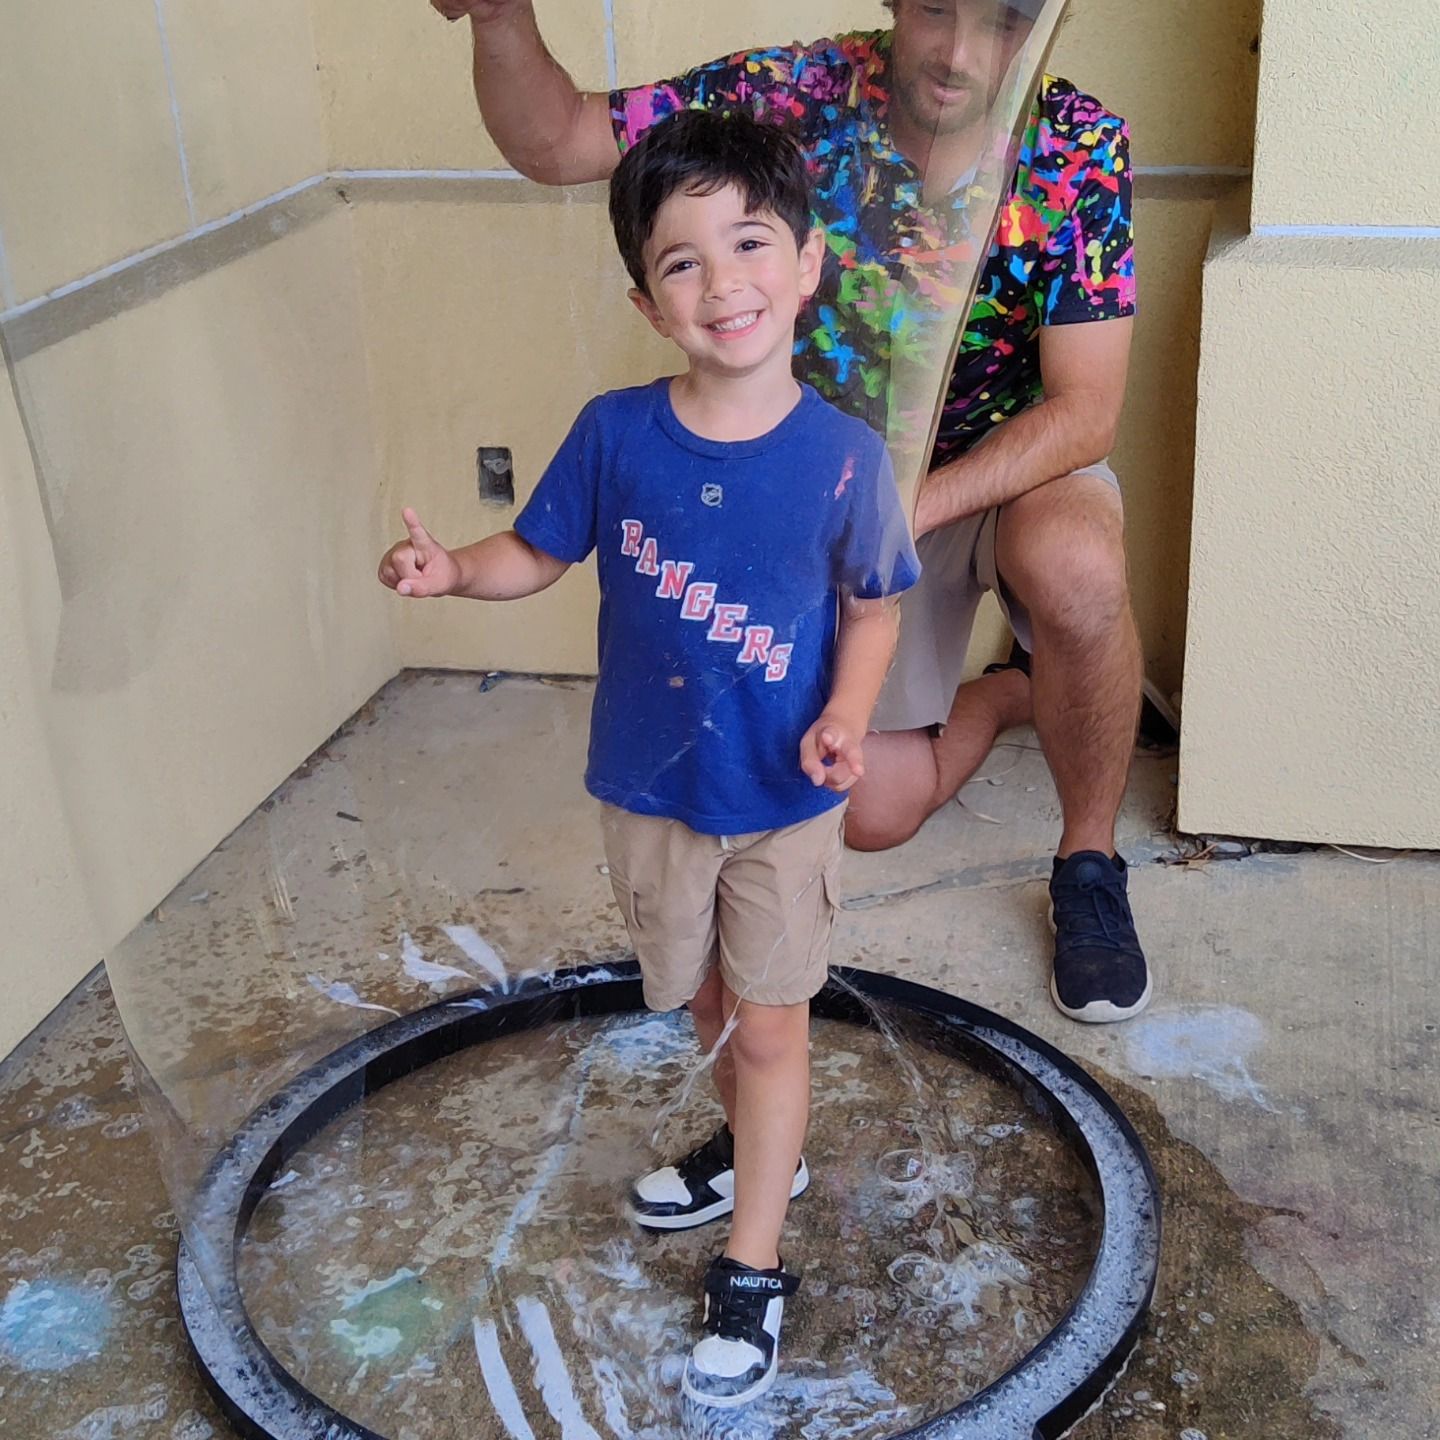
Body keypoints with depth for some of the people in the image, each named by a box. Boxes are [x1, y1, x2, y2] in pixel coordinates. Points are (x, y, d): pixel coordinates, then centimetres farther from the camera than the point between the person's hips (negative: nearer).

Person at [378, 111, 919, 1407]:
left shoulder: (842, 457, -17)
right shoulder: (616, 434, -13)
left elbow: (872, 607, -4)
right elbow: (539, 553, 0)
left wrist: (844, 718, -21)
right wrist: (452, 569, -19)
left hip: (785, 797, -3)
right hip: (650, 783, 3)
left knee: (771, 1022, 8)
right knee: (707, 998, 23)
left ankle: (753, 1270, 24)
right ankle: (755, 1148, 52)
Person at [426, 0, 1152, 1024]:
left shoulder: (1081, 147, -22)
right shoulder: (800, 95, -20)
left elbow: (1084, 410, -24)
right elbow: (552, 144, -17)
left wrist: (912, 508, -35)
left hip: (1018, 469, -1)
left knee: (1075, 569, -39)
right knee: (872, 811, 0)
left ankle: (1091, 862, -11)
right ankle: (1012, 691, 34)